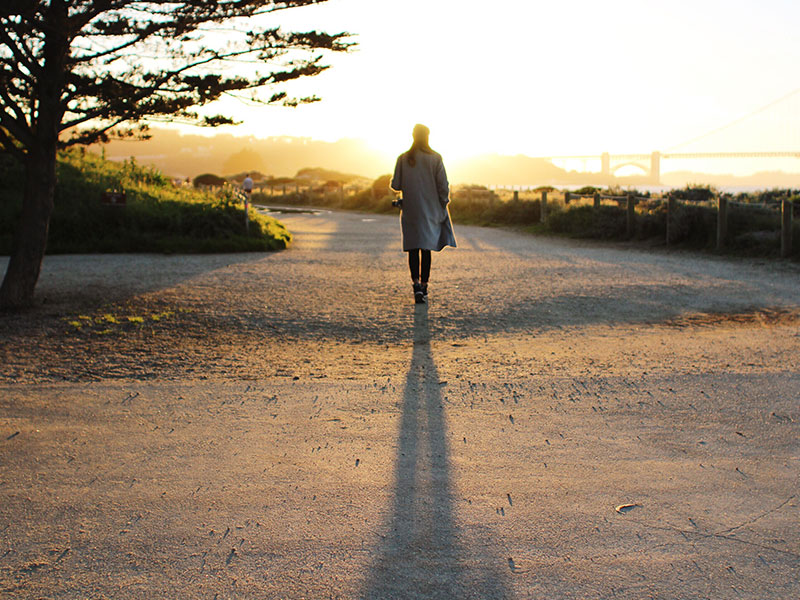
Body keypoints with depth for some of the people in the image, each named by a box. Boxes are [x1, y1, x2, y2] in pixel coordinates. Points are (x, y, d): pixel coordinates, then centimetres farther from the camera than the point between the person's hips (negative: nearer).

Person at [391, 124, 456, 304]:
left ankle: (416, 283, -13)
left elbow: (395, 185, -1)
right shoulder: (435, 158, -6)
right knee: (426, 248, 8)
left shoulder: (403, 159, -3)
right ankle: (424, 287, 8)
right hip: (431, 209, 0)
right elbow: (443, 186, -7)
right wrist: (443, 205, 5)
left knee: (413, 248, 5)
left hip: (410, 210, 0)